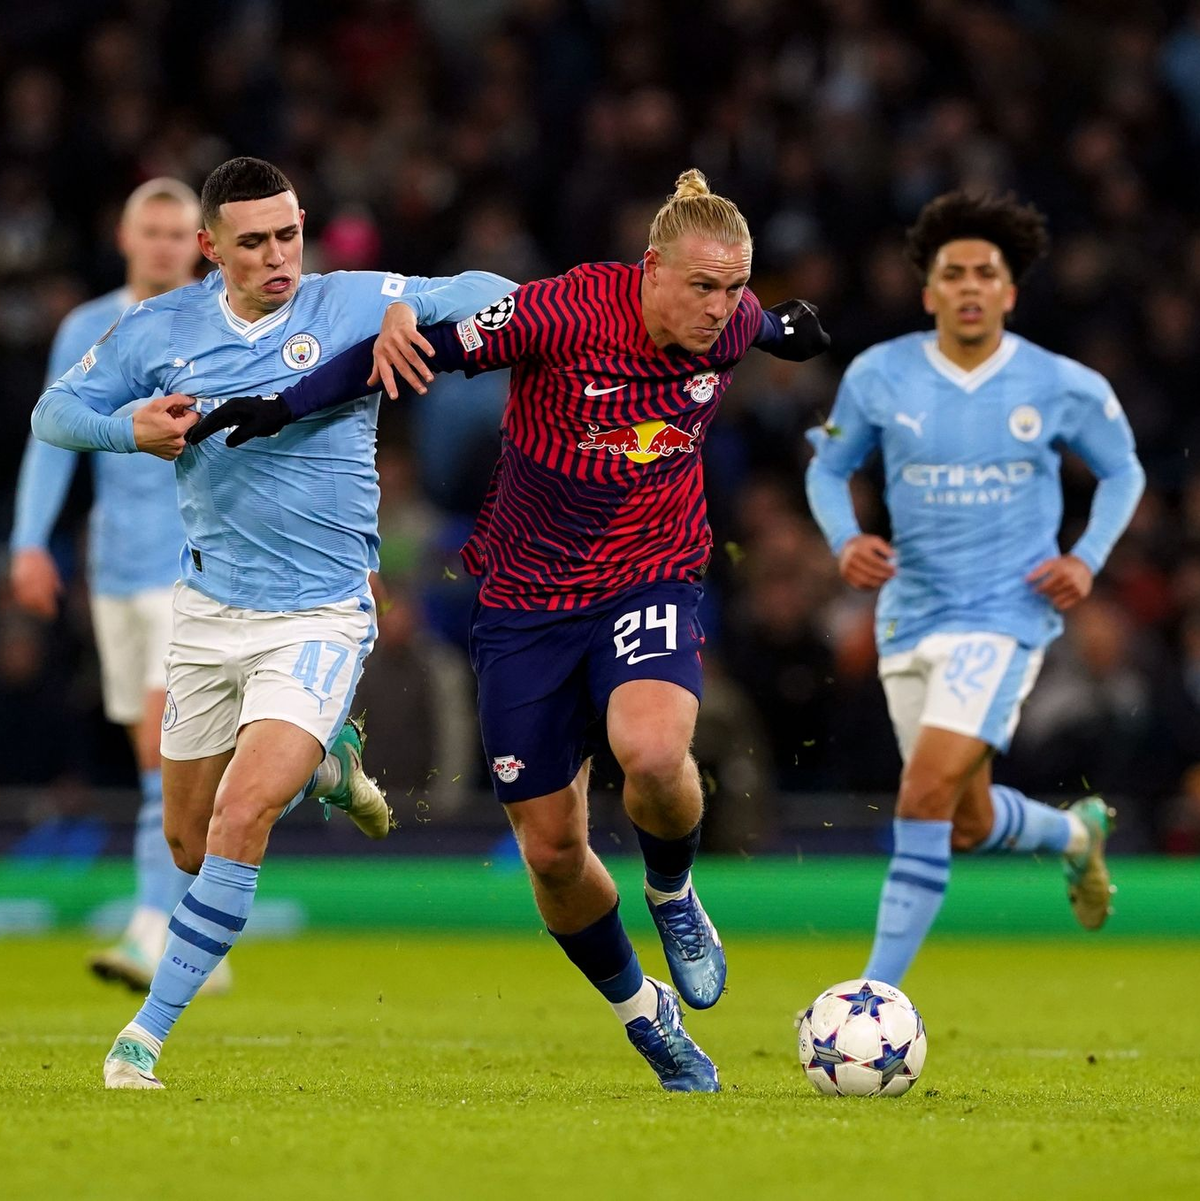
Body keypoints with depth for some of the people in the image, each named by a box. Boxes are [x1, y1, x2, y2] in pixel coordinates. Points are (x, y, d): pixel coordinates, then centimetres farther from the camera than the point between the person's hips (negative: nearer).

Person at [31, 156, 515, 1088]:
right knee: (191, 845, 13)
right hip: (210, 611, 4)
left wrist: (416, 318, -25)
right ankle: (321, 765, 45)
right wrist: (131, 429, -12)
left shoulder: (355, 305, -7)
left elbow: (488, 294, -4)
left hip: (321, 617, -4)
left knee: (239, 821, -20)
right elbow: (54, 410, 9)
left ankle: (147, 1036, -11)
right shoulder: (158, 331, 0)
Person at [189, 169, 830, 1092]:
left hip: (649, 583, 1)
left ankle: (672, 894, 2)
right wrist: (287, 406, -16)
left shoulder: (733, 322, -8)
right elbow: (429, 341, -13)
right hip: (526, 599, -1)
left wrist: (786, 333, 36)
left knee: (653, 750, -32)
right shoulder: (566, 313, -20)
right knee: (551, 850, 3)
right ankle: (646, 1016, 28)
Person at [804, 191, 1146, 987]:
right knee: (970, 825, 13)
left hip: (1007, 616, -4)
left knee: (927, 794, -21)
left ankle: (876, 997, -17)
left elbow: (1123, 473, 11)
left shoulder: (1065, 388, -5)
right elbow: (828, 470, 11)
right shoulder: (879, 377, -3)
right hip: (911, 617, 4)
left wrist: (1088, 559, -5)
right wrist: (846, 540, -10)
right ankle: (1077, 834, 49)